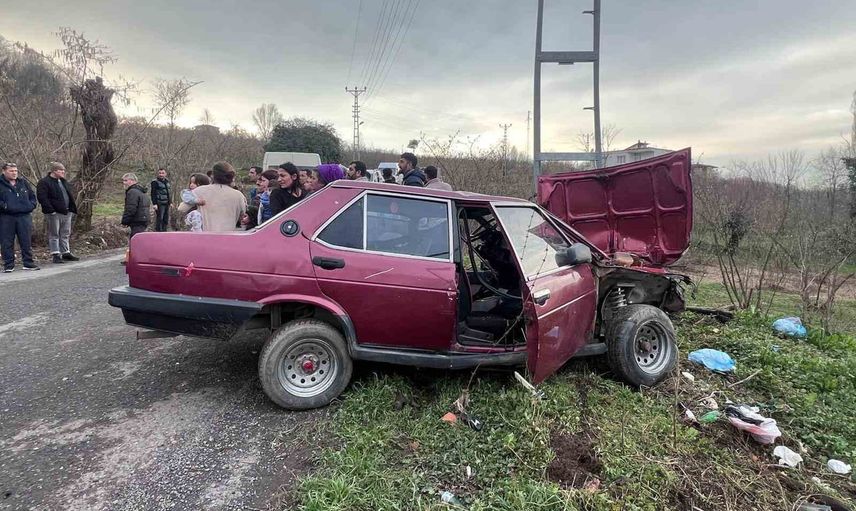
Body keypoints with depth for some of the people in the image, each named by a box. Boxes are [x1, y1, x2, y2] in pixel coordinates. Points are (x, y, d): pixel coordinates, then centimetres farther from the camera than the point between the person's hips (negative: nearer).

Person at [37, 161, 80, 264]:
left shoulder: (63, 181, 18)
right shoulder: (44, 182, -8)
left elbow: (70, 196, 22)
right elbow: (42, 198, -14)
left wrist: (72, 209, 13)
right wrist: (51, 210, -19)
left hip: (66, 212, 7)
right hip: (54, 213, -7)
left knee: (65, 234, 12)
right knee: (54, 235, -1)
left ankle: (66, 253, 20)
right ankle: (55, 255, 2)